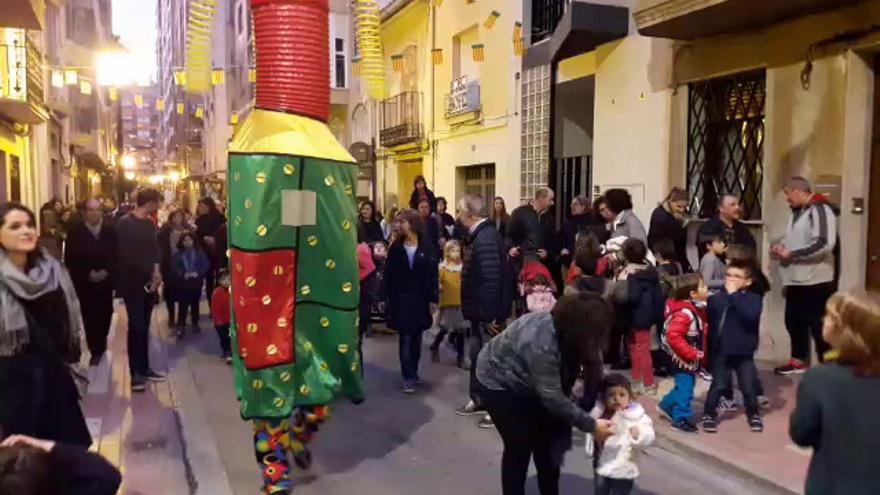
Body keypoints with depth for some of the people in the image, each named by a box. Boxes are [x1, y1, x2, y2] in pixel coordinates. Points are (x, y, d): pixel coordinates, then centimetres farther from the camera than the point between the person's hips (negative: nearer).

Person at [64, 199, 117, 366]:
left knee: (105, 313, 6)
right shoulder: (76, 231, -2)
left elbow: (116, 254, 1)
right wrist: (87, 273, -13)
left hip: (105, 280, 1)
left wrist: (107, 272, -12)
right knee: (89, 316, 1)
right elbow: (70, 258, -4)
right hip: (84, 282, -1)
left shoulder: (110, 230, 1)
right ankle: (95, 350, 12)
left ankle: (101, 340, 32)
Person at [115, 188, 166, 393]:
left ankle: (144, 368, 18)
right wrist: (152, 274, -12)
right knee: (136, 326, -7)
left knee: (144, 326, 11)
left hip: (149, 281, 6)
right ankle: (135, 373, -1)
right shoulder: (124, 223, -10)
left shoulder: (150, 224, 11)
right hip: (133, 282, -6)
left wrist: (156, 273, -3)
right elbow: (126, 255, -14)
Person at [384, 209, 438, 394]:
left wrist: (432, 299, -9)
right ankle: (409, 377, 2)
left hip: (420, 299, 0)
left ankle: (413, 372, 24)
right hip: (401, 299, 0)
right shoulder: (396, 247, 1)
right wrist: (390, 298, -7)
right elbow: (389, 274, 0)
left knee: (416, 338, 11)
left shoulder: (426, 247, -4)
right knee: (405, 339, -2)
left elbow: (432, 274, -5)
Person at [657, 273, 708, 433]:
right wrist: (692, 354, -26)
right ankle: (680, 419, 13)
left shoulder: (697, 308, 4)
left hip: (691, 358, 10)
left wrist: (699, 353, 11)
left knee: (686, 385, 20)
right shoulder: (684, 313, -27)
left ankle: (667, 406, 37)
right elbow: (673, 336, -32)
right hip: (683, 358, -10)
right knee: (685, 387, 0)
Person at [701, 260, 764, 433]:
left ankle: (753, 415, 30)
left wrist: (734, 295, -26)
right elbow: (709, 322, -4)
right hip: (721, 352, 0)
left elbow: (750, 315, -28)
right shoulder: (717, 298, -7)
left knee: (748, 387, 8)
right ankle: (709, 415, 22)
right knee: (718, 386, 7)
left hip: (744, 353, 0)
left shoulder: (754, 298, -7)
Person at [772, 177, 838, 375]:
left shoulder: (820, 209, -13)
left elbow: (824, 244, -24)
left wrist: (791, 254, -20)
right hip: (796, 279, 9)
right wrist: (781, 247, 6)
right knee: (793, 320, 16)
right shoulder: (797, 212, 16)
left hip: (816, 281, -9)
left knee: (818, 325, -1)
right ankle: (799, 360, 30)